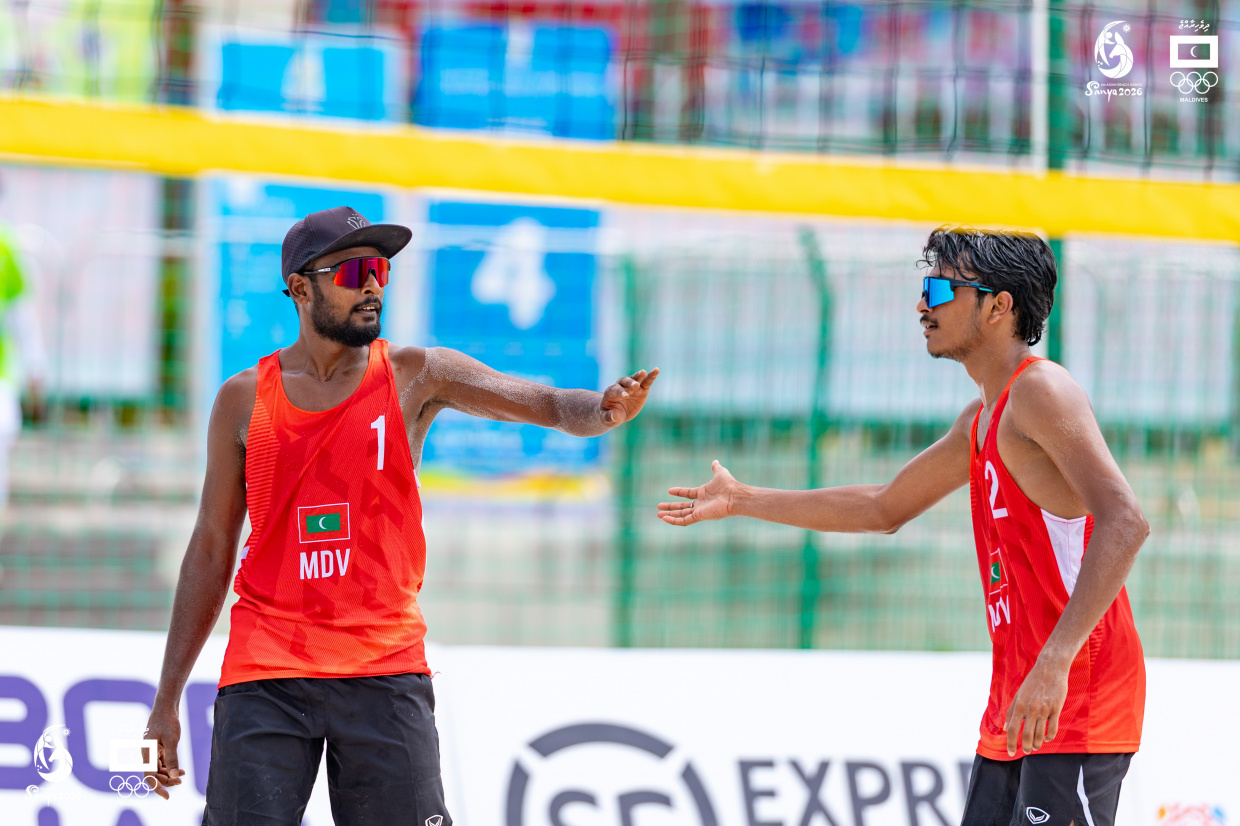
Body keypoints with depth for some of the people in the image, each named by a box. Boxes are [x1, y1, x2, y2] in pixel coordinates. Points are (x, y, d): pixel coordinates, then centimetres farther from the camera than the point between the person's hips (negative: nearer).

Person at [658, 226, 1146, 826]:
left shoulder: (1040, 392, -12)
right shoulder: (980, 420, 18)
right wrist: (743, 502, 34)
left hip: (1076, 704, -10)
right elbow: (886, 509, 33)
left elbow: (1124, 523, -25)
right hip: (1014, 709, 10)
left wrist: (1055, 662, -32)